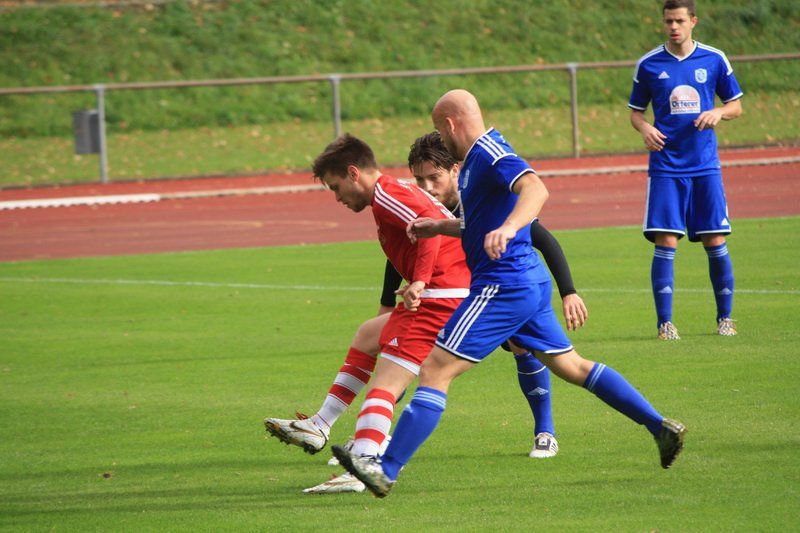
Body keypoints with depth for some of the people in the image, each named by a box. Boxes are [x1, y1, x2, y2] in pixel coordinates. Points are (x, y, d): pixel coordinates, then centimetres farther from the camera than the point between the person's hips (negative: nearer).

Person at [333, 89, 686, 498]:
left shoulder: (489, 154, -15)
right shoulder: (478, 158, 17)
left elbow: (535, 188, -34)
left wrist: (507, 227, -51)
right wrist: (439, 227, 19)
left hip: (502, 287, -11)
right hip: (529, 281, 11)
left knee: (434, 372, -11)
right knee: (571, 366, 19)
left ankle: (386, 470, -14)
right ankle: (661, 427, 20)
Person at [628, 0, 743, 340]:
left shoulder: (714, 60, 4)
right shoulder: (649, 64, 3)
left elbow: (736, 106, 11)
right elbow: (635, 111, 11)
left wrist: (718, 112, -11)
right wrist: (645, 128, -10)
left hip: (705, 165, 1)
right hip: (666, 167, -1)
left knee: (715, 241, 0)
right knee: (666, 241, -9)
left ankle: (725, 317, 15)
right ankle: (665, 322, -2)